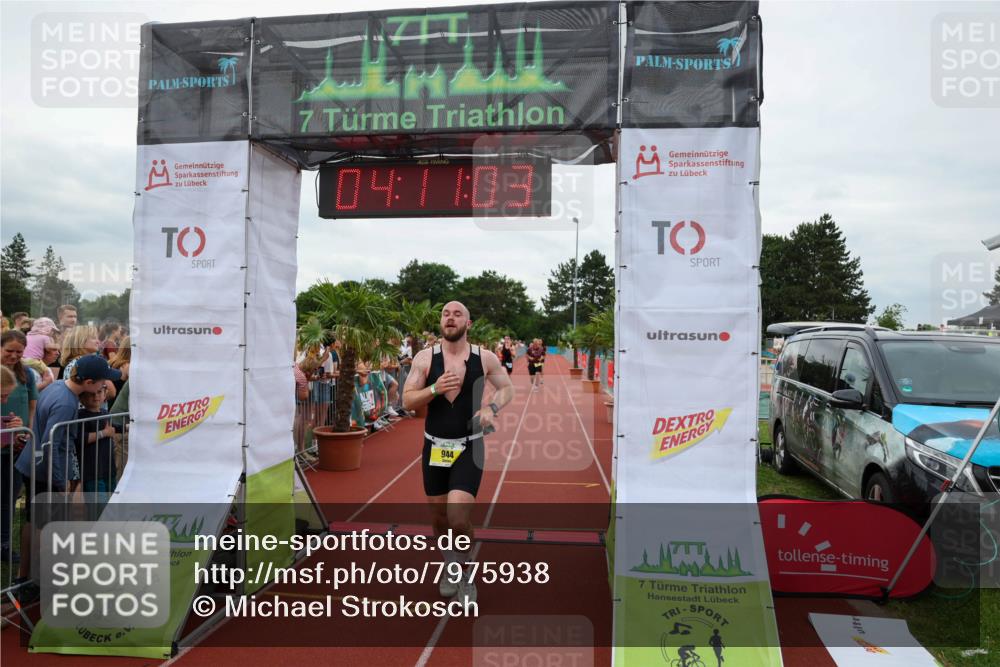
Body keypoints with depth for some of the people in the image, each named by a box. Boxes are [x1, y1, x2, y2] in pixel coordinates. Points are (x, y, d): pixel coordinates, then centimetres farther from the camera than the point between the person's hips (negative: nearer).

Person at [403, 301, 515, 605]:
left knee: (458, 518, -16)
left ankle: (463, 570, 14)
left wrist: (492, 408, -11)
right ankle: (451, 568, 42)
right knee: (439, 518, 14)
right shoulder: (424, 357, -5)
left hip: (468, 448, -2)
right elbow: (407, 401, -5)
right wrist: (435, 389, -23)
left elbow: (508, 388, 8)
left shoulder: (485, 357, -5)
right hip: (434, 447, 2)